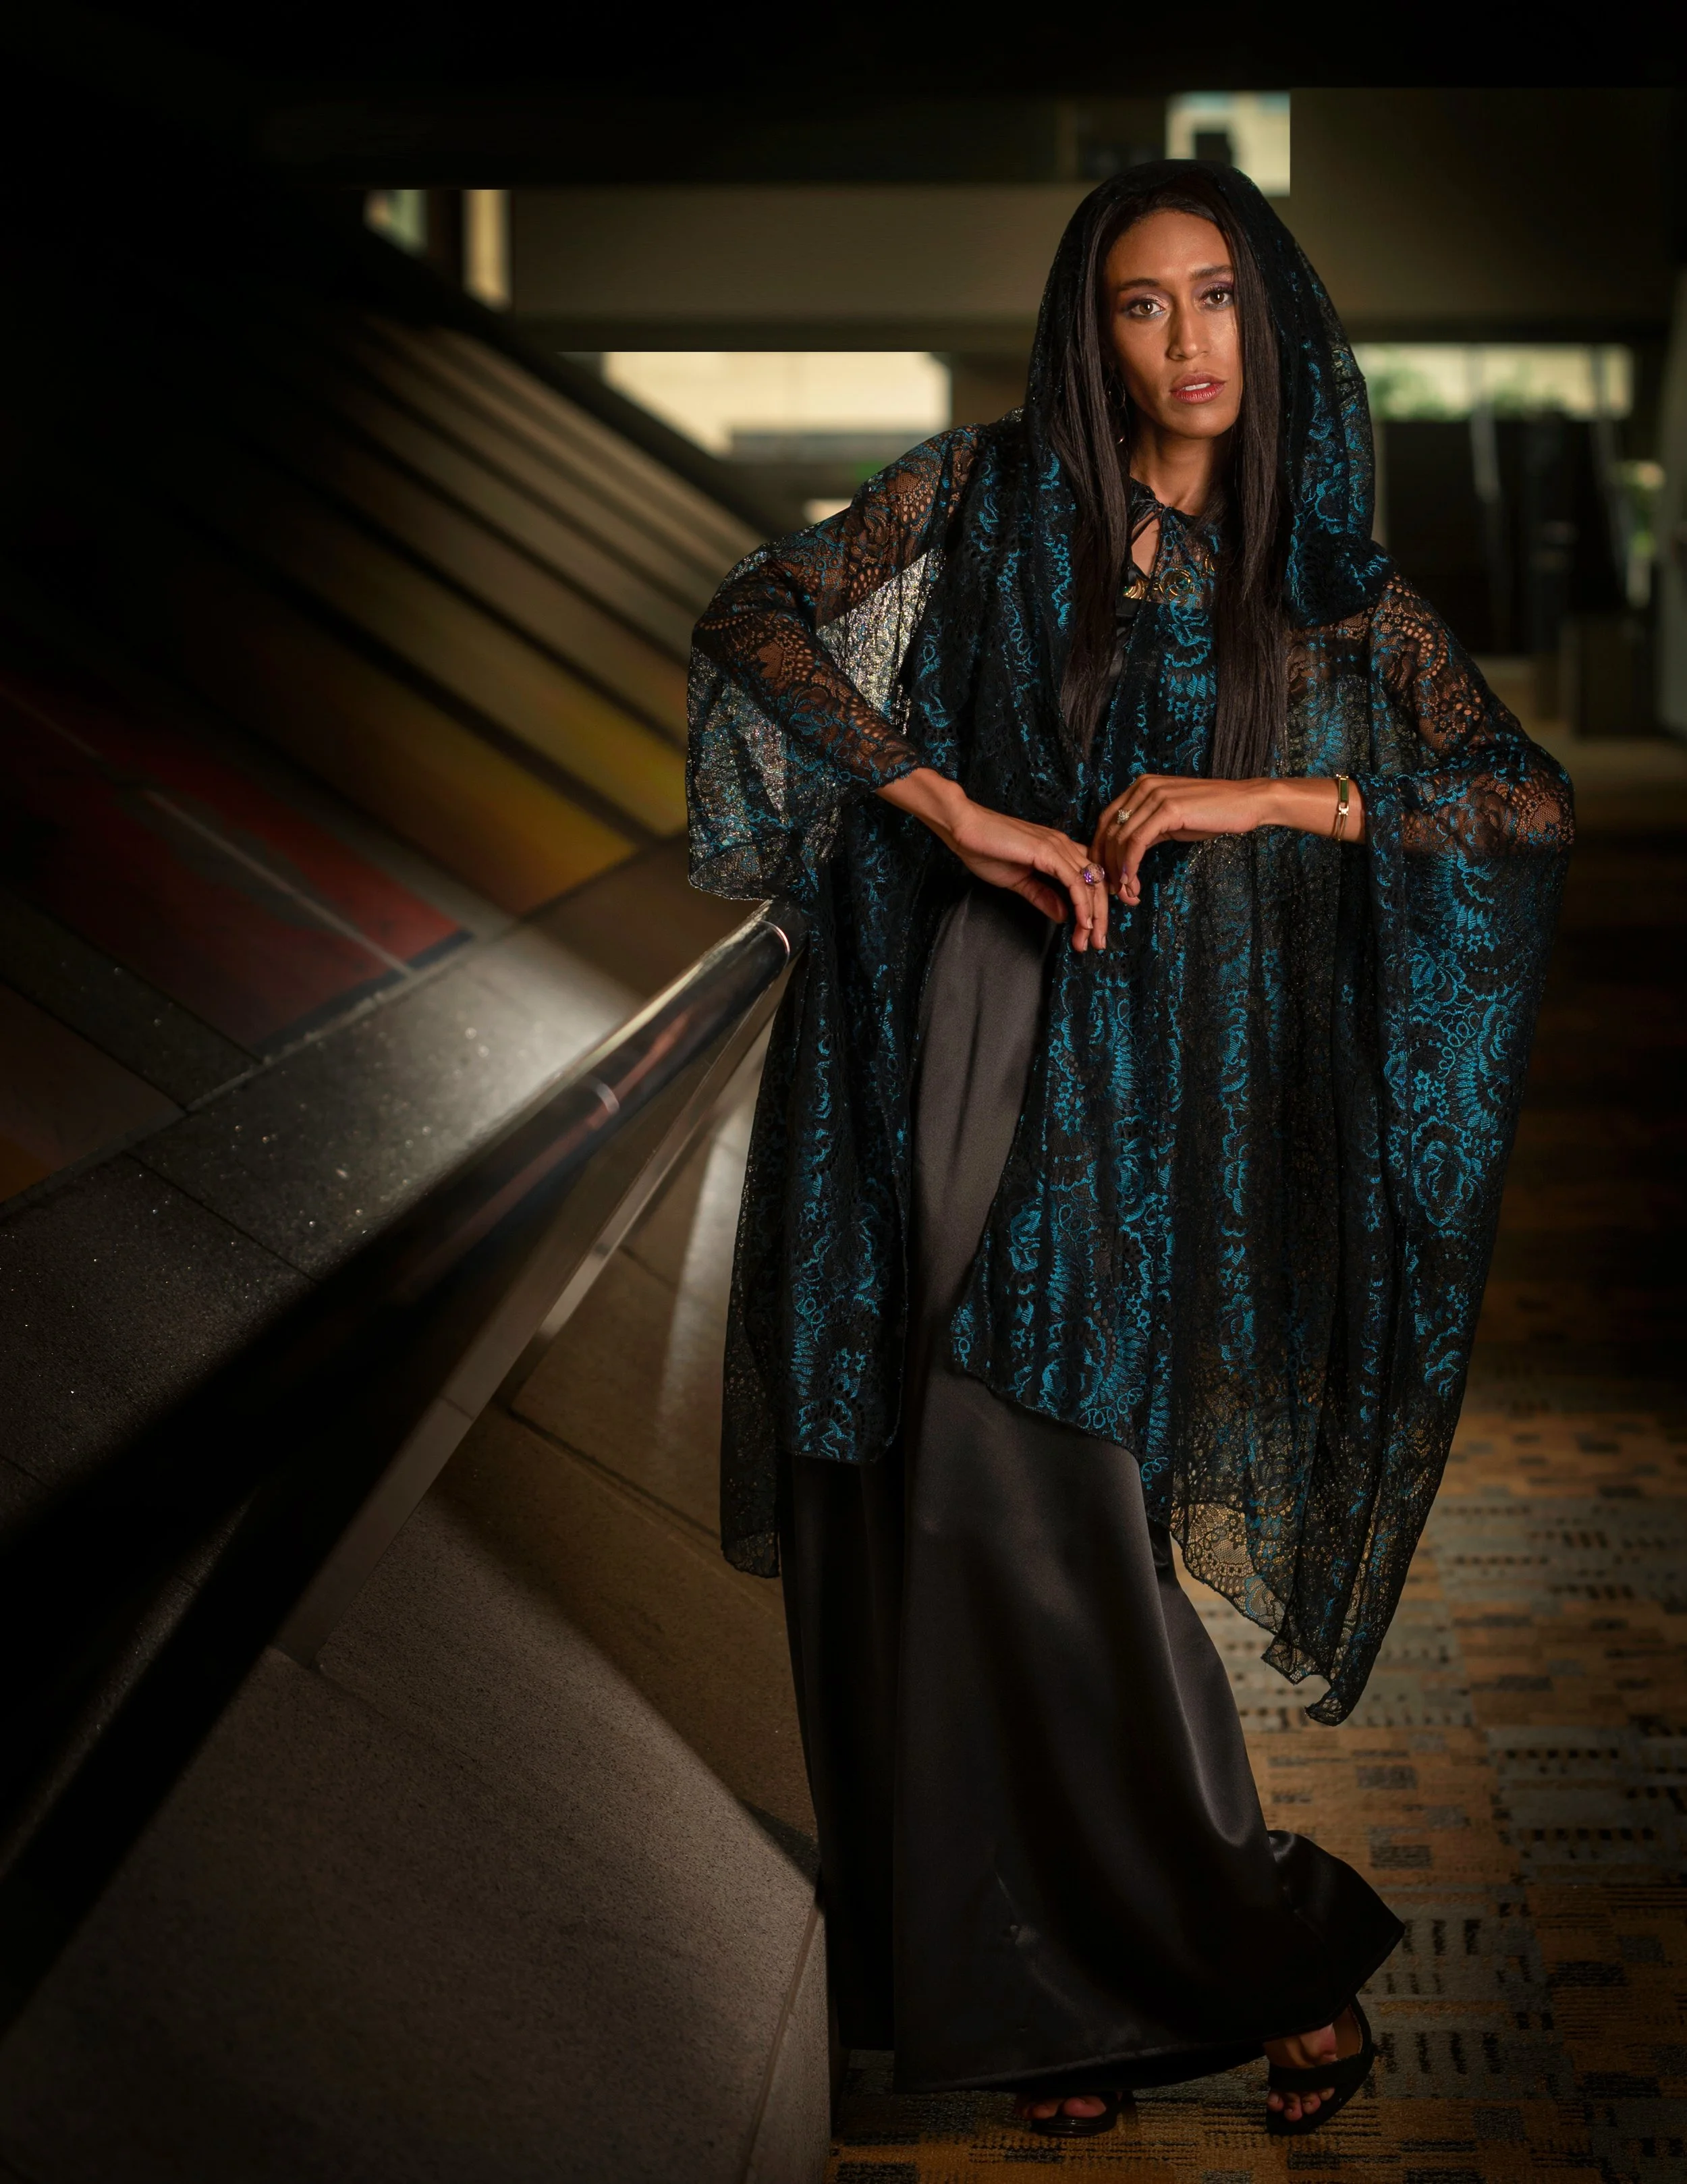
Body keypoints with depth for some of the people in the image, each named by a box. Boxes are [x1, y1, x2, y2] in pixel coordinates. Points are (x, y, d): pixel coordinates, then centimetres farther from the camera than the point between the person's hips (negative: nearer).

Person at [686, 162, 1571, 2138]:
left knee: (1045, 1515, -10)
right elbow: (762, 617, -2)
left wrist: (1266, 798, -12)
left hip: (1148, 1101, -1)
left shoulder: (1337, 590, 8)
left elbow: (1528, 799, 1)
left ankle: (1245, 1947, 10)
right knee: (937, 1518, 3)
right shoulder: (982, 501, 8)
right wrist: (957, 807, -12)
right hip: (952, 1045, 2)